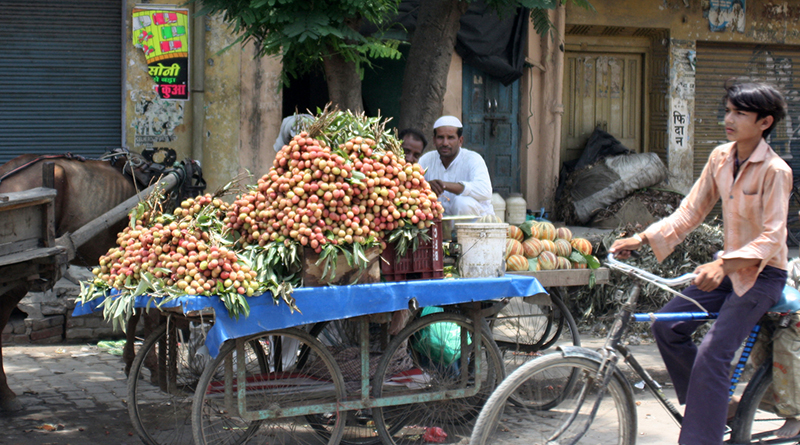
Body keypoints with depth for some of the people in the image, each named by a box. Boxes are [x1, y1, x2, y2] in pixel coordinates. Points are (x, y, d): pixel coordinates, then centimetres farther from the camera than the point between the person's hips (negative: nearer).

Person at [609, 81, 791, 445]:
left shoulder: (775, 171, -17)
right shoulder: (720, 158, 2)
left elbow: (771, 238, -23)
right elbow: (689, 213, 3)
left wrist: (723, 265, -37)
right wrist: (641, 240, -10)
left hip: (763, 274, -7)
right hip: (729, 270, 7)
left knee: (713, 352, -20)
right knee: (667, 326, -5)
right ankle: (714, 406, 10)